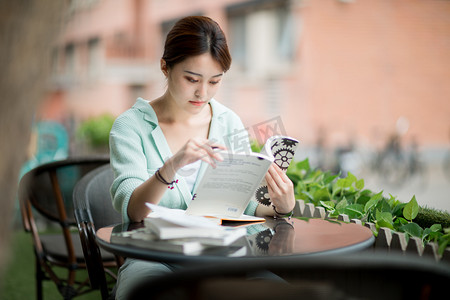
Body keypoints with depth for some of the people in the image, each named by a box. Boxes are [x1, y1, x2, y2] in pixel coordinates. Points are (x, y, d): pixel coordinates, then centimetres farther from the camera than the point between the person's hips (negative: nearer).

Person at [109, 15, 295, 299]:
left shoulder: (230, 124, 8)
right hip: (152, 257, -3)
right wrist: (171, 167, -35)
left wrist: (280, 208, -12)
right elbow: (132, 211, -17)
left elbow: (244, 206, 10)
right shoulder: (131, 125, -4)